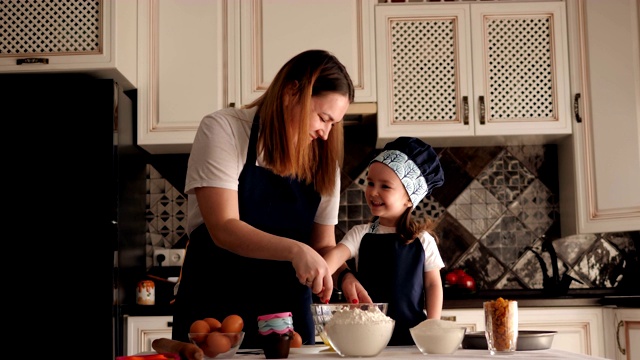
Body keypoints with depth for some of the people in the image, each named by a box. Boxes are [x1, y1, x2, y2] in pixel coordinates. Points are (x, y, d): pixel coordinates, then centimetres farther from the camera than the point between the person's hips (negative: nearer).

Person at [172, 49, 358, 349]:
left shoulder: (323, 160, 4)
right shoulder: (223, 129, -10)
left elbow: (323, 245, 5)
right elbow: (223, 229, -19)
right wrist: (295, 250, -33)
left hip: (288, 315, 4)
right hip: (214, 313, -4)